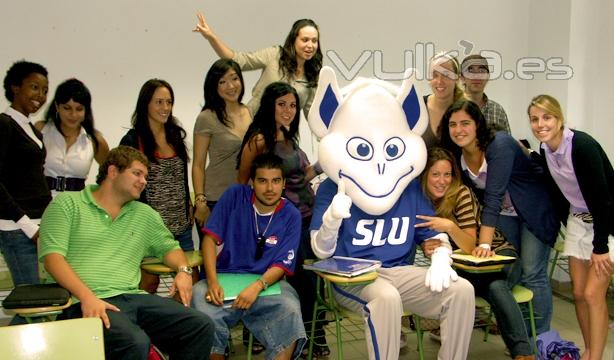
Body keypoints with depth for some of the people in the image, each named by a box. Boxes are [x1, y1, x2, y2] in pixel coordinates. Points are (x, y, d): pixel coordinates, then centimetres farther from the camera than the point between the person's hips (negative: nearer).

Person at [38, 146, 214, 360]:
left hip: (134, 297, 6)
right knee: (136, 343, -36)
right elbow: (53, 256, -4)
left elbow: (168, 246, 30)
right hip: (89, 303, -5)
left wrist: (183, 270, 6)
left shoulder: (144, 214, 22)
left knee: (201, 326, -15)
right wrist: (87, 296, -19)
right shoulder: (67, 204, 7)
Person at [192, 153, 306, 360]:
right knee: (201, 302, -30)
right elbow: (210, 238, -2)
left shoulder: (291, 216, -1)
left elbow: (281, 265, -3)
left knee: (289, 311, -32)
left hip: (267, 282, -1)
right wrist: (212, 282, -16)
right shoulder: (235, 196, 0)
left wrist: (257, 286, -24)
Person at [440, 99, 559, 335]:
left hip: (535, 211, -6)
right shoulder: (457, 155, -8)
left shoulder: (499, 145, -28)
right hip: (504, 215, 6)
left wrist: (485, 244, -38)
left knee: (532, 274, -7)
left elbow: (493, 196, -34)